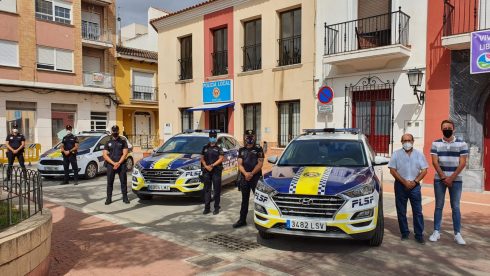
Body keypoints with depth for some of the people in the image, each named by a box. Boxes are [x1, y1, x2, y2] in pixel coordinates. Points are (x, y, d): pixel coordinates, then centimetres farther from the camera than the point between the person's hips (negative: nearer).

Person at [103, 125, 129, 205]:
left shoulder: (123, 141, 8)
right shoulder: (108, 142, 11)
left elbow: (125, 153, 0)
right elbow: (105, 155, 3)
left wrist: (119, 163, -12)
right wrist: (113, 163, -10)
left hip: (121, 164, -1)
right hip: (111, 165, 1)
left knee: (124, 182, 1)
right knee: (110, 182, 3)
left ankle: (125, 198, 9)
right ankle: (109, 198, 11)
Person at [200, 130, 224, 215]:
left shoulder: (219, 148, 4)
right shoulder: (205, 148, 13)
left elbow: (221, 159, -5)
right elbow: (202, 158, 10)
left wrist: (212, 165, -15)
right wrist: (206, 166, -7)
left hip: (216, 171, -3)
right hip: (206, 171, 3)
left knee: (217, 190, 0)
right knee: (207, 189, 4)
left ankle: (216, 208, 7)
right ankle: (207, 207, 9)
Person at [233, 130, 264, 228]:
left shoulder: (258, 149, 1)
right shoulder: (241, 150, 12)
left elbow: (260, 164, -7)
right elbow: (240, 164, 5)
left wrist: (251, 173, -16)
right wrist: (245, 173, -12)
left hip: (256, 177, -4)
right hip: (244, 178, 4)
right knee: (244, 199, 12)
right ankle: (242, 220, 19)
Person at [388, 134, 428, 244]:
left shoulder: (419, 154, 7)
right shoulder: (396, 154, 2)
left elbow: (424, 170, 4)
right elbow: (392, 170, -4)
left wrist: (415, 181, -9)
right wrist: (404, 182, -12)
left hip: (415, 186, 1)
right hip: (400, 185, -1)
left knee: (418, 211, 1)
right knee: (401, 211, 5)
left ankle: (419, 235, 8)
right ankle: (404, 233, 16)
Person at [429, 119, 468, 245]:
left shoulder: (462, 144, 1)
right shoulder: (436, 143, 3)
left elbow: (462, 163, -5)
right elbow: (435, 162, -3)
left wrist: (451, 178, -12)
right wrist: (444, 177, -11)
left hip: (456, 180, 0)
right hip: (439, 179, 1)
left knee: (455, 207, 5)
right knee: (438, 206, 7)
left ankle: (457, 234, 12)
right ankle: (436, 232, 13)